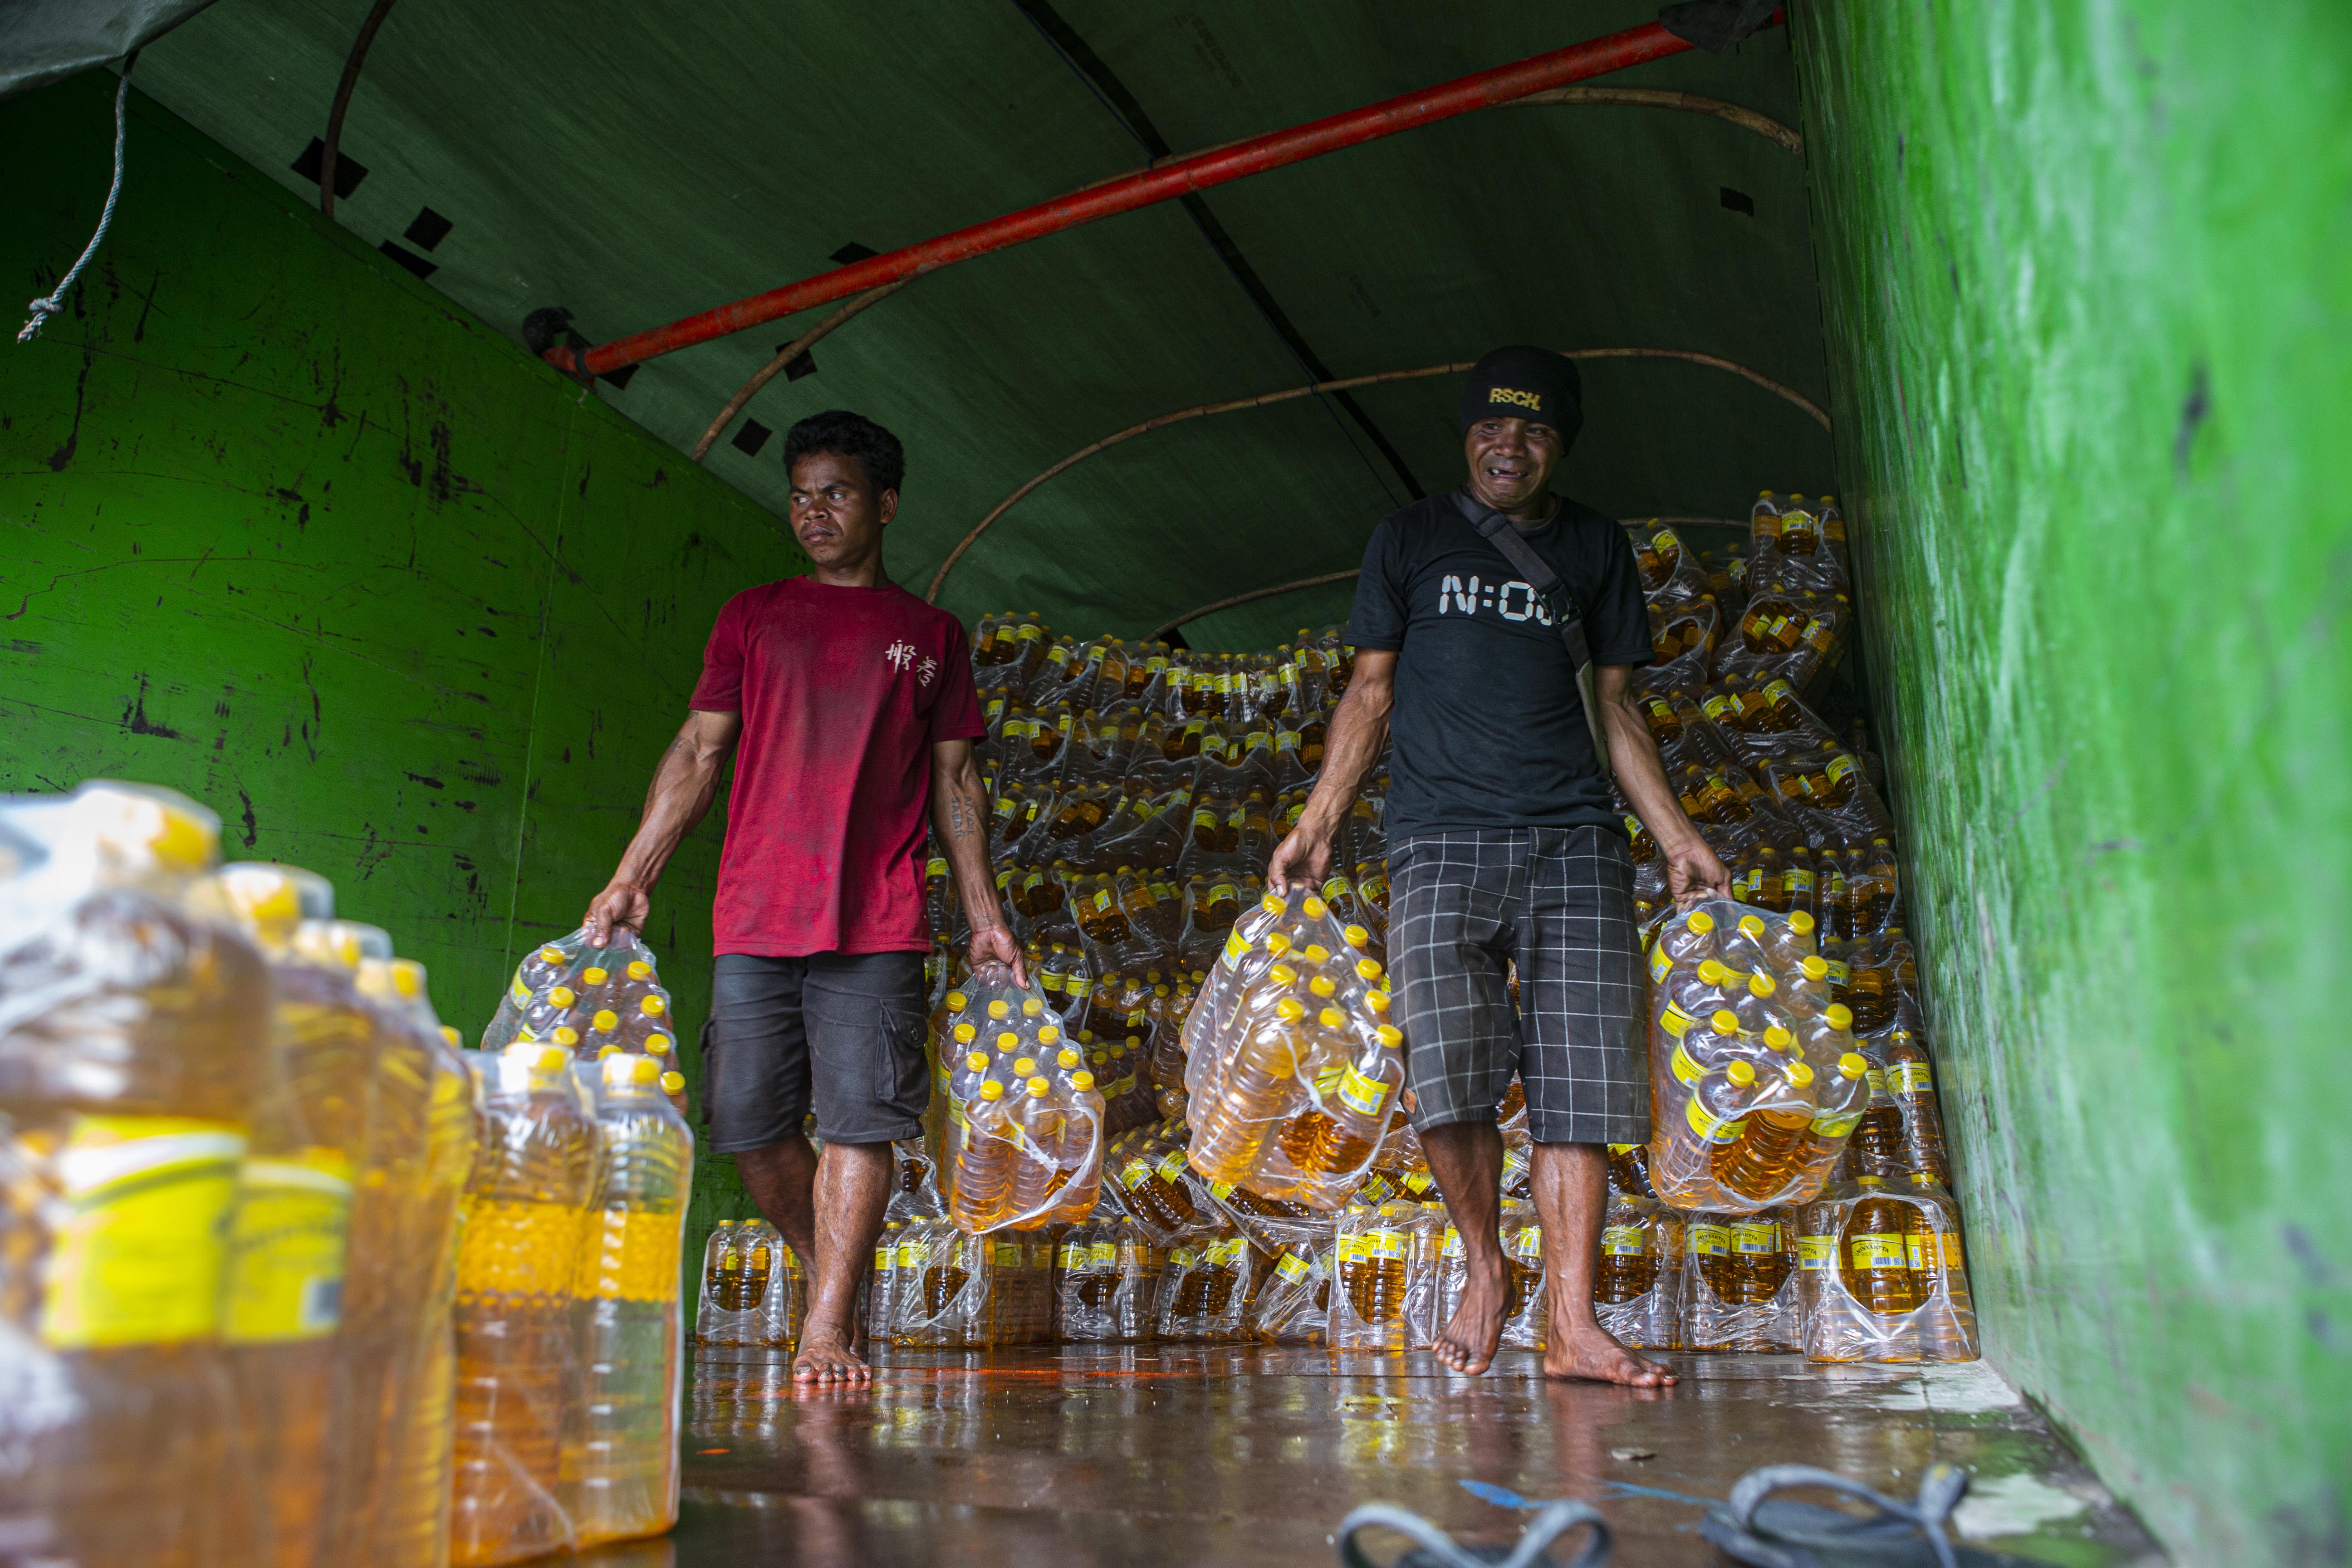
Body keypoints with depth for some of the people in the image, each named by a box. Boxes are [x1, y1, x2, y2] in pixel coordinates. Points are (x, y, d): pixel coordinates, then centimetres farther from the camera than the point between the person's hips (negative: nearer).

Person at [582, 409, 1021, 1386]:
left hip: (875, 924, -1)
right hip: (753, 914, 2)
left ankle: (828, 1327, 1)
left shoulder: (931, 635, 13)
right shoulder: (752, 617, 15)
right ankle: (832, 1275, 24)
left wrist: (984, 915, 6)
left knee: (860, 1119, -7)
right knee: (748, 1123, 3)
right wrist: (632, 879, 4)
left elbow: (955, 780, 13)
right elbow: (698, 753, 12)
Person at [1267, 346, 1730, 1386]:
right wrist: (1316, 823, 3)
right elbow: (1372, 690, 12)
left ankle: (1571, 1323, 3)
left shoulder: (1596, 546, 17)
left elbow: (1614, 706, 17)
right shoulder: (1411, 538, 13)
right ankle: (1483, 1265, 14)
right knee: (1447, 1068, -12)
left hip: (1574, 839, 2)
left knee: (1579, 1076, -4)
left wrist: (1678, 837, 10)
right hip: (1441, 837, -1)